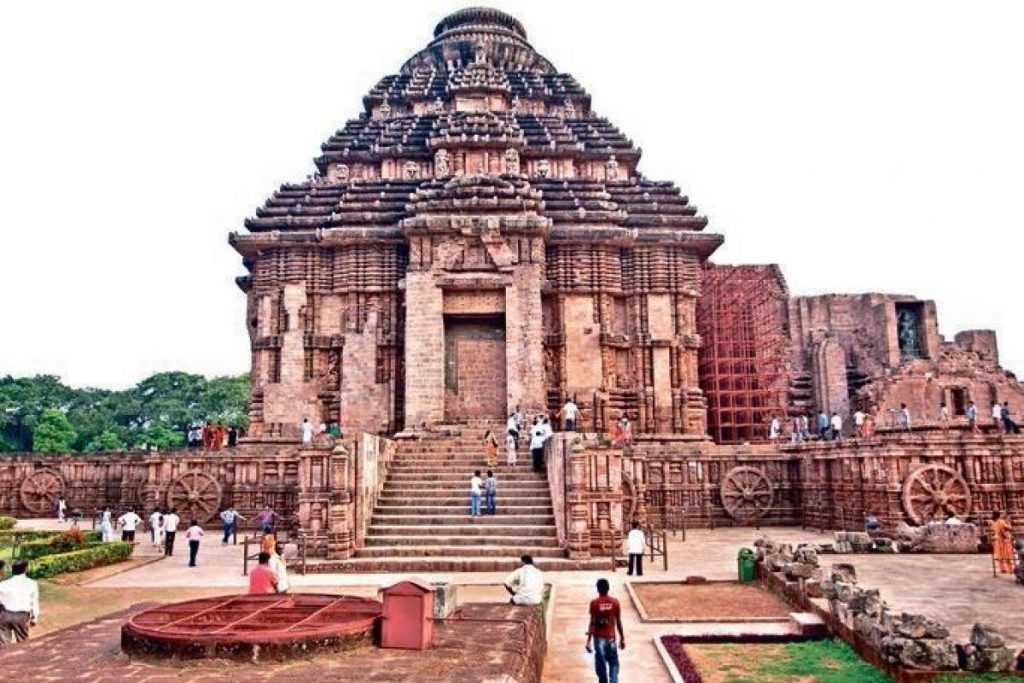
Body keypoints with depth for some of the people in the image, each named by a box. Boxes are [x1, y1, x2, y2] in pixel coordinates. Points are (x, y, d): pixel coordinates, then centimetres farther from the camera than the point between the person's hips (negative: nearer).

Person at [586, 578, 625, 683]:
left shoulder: (594, 603, -11)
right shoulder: (615, 602, -4)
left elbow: (592, 623, -12)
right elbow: (619, 622, 0)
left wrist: (588, 641, -7)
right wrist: (622, 638, 10)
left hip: (599, 638, -2)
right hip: (611, 637, 2)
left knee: (601, 665, 8)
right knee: (613, 663, 15)